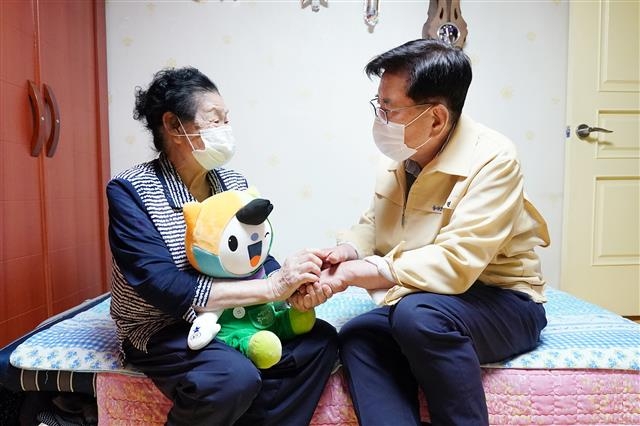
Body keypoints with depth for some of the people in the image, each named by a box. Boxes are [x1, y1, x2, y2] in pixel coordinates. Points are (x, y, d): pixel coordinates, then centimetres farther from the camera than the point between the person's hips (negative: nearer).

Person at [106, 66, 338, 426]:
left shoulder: (235, 184, 1)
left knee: (320, 339, -11)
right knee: (236, 376, -31)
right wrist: (273, 287, -30)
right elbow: (166, 289, -27)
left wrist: (292, 283, -24)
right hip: (161, 330, -5)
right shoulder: (129, 191, -17)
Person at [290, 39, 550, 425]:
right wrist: (347, 250, -13)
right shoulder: (401, 155, 0)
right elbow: (375, 223, 10)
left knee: (418, 315, -34)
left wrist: (356, 273, -29)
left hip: (502, 302, -5)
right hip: (421, 301, 6)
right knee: (357, 337, -21)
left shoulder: (492, 160, -20)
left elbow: (454, 264, -30)